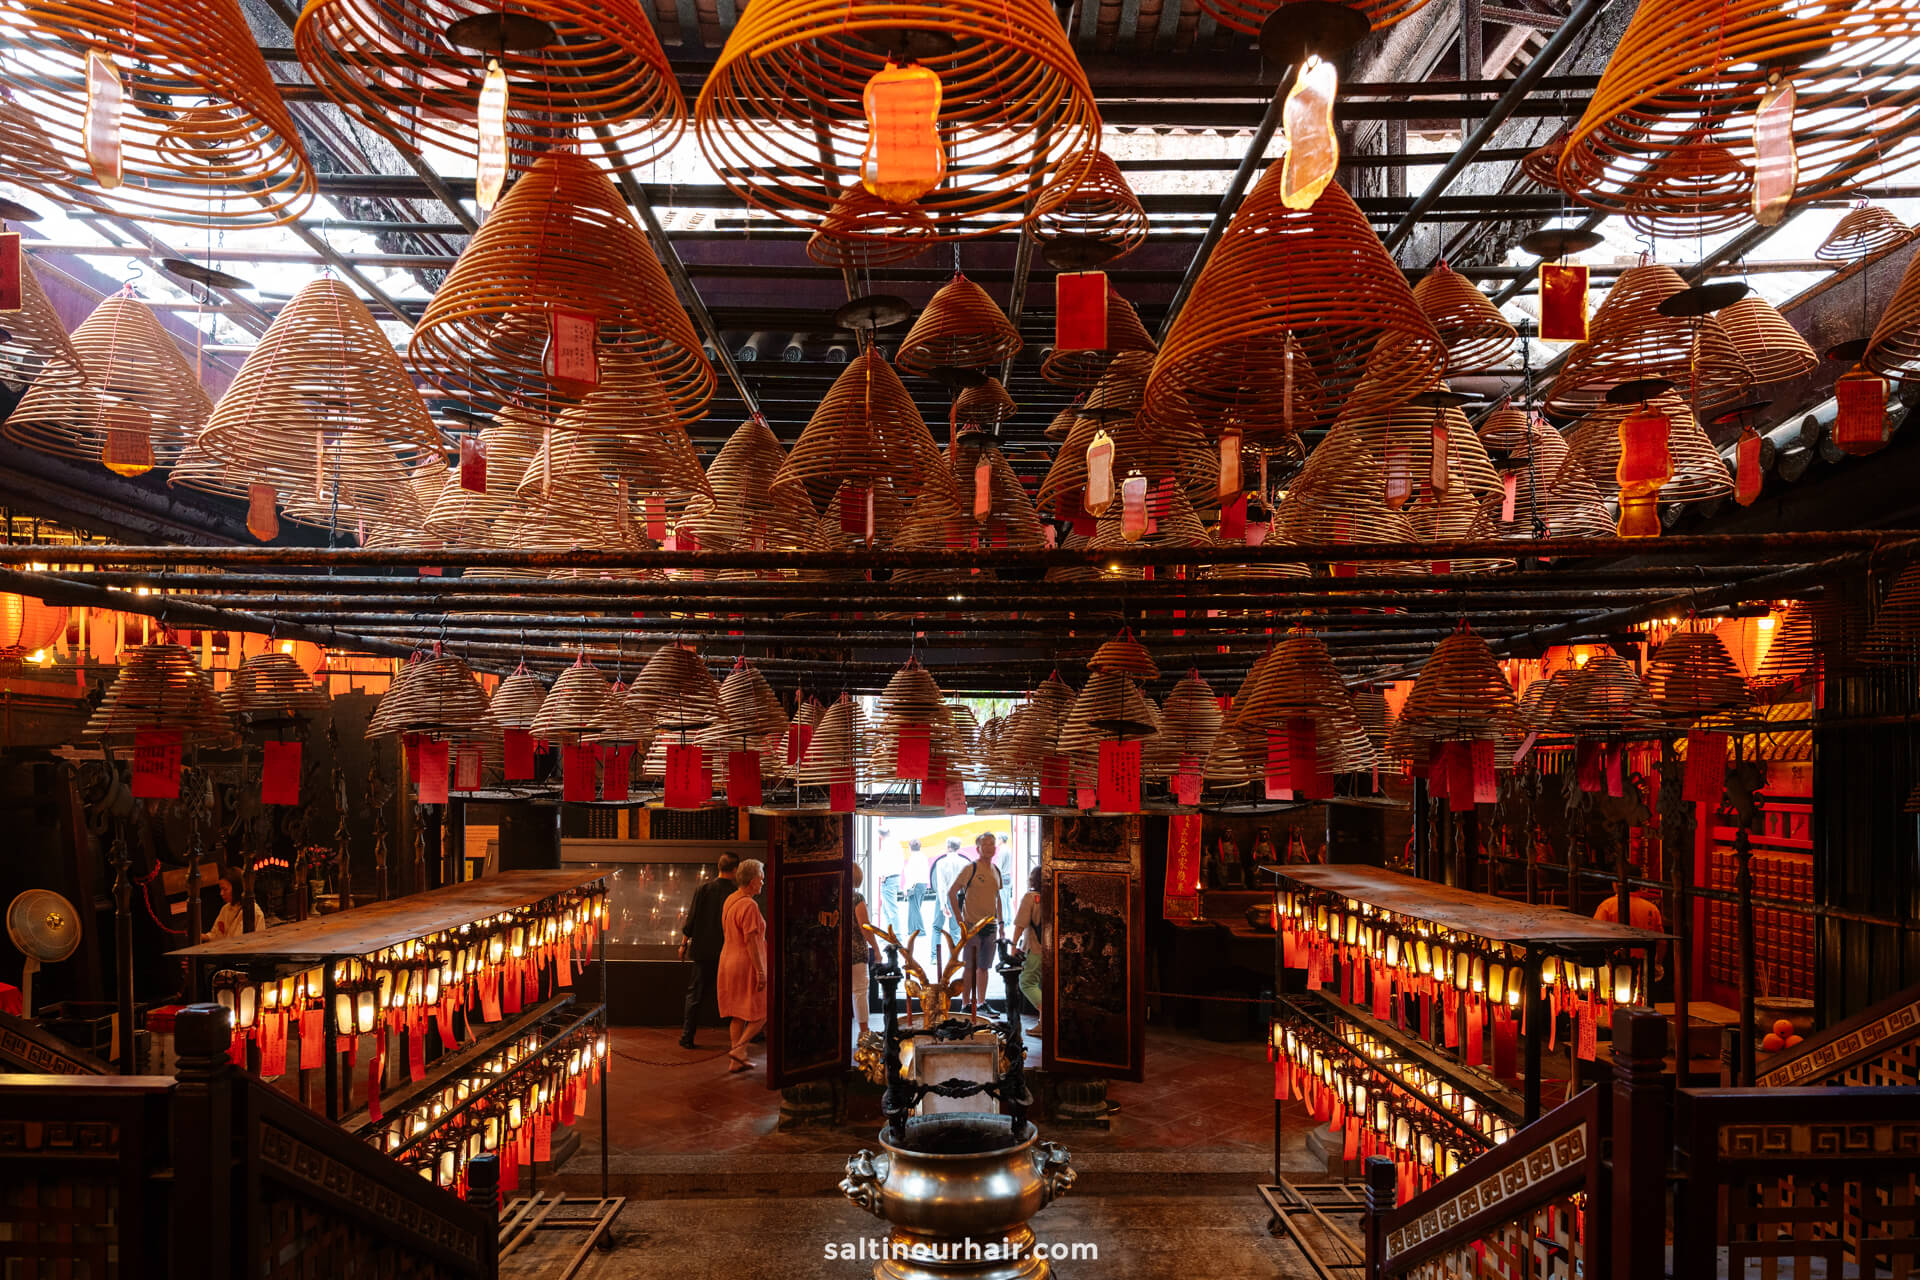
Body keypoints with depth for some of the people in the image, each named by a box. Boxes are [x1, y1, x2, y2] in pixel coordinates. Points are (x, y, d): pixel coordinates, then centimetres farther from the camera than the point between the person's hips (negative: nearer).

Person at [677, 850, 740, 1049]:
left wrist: (684, 943, 8)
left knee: (695, 994, 8)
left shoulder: (703, 887, -5)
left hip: (703, 950, 1)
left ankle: (687, 1037, 7)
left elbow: (691, 918, -3)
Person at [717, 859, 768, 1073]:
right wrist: (760, 971, -20)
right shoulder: (749, 905, -19)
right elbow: (751, 941, -22)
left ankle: (737, 1062, 16)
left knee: (739, 1014, 14)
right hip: (746, 965, -9)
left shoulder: (730, 900, 11)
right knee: (761, 1013, 2)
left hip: (729, 961, 9)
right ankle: (738, 1048, -6)